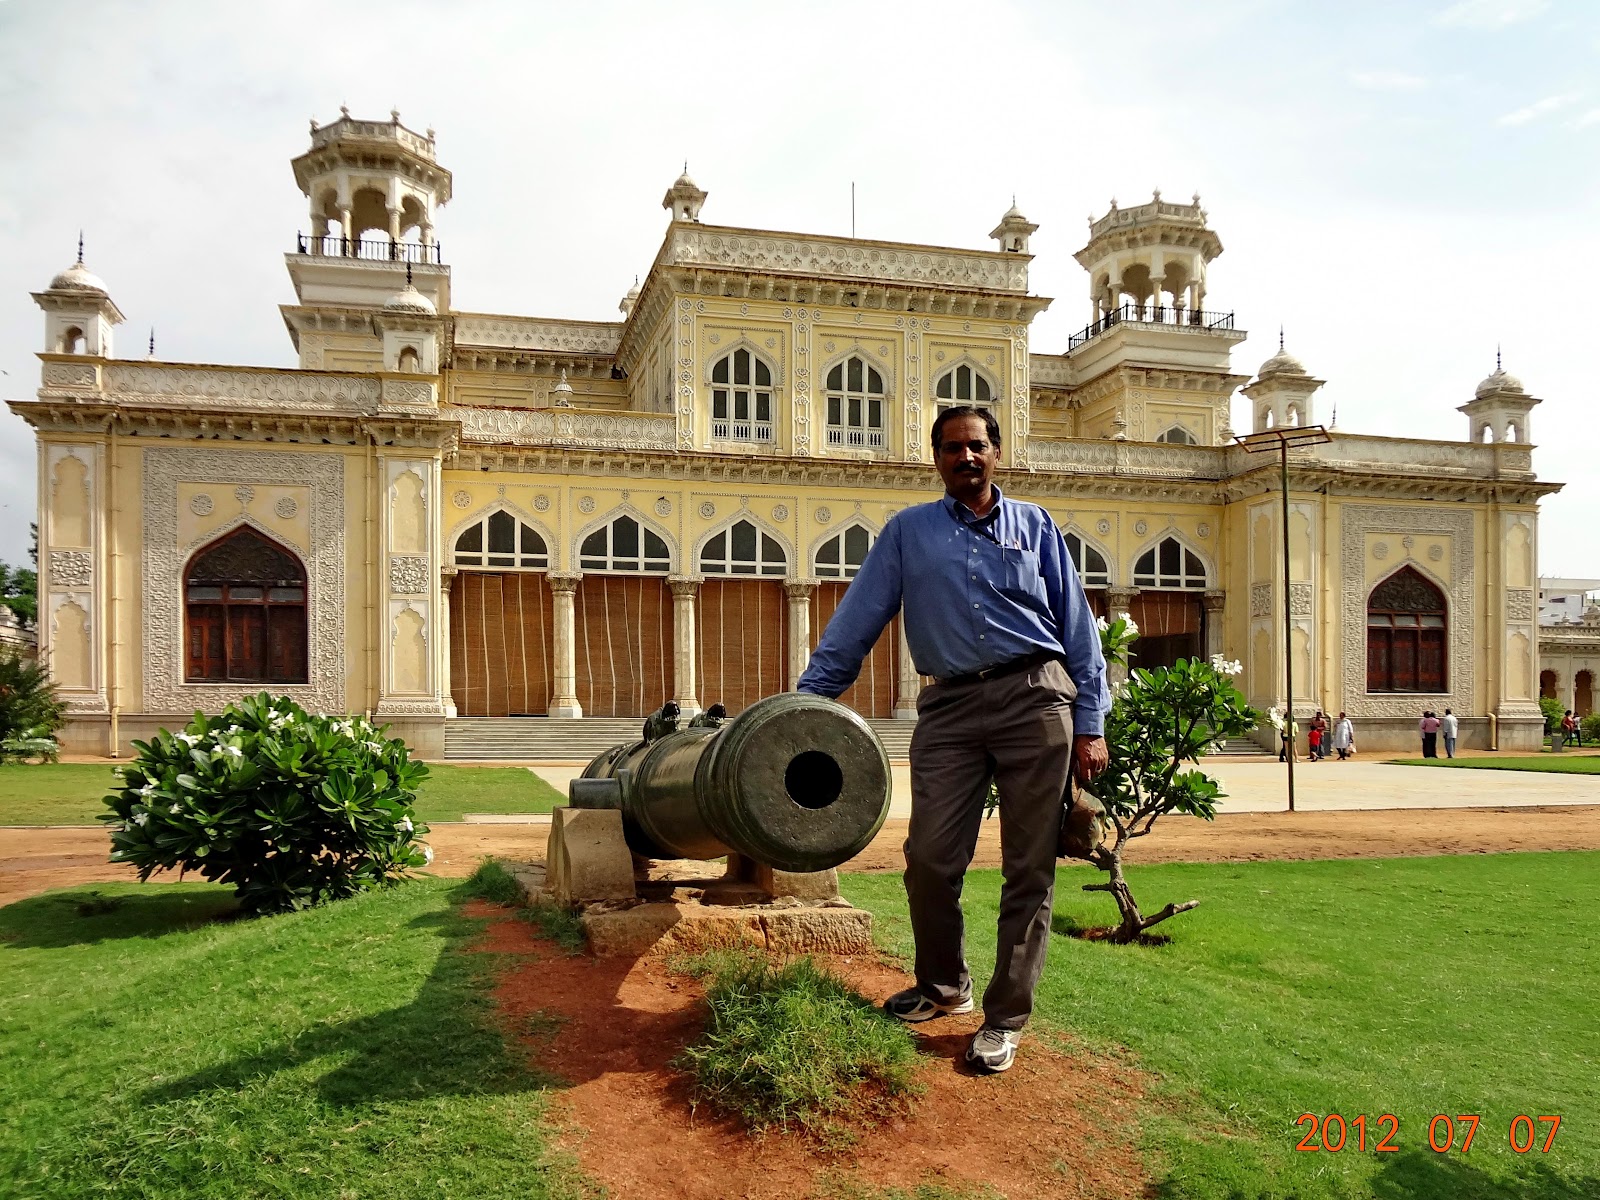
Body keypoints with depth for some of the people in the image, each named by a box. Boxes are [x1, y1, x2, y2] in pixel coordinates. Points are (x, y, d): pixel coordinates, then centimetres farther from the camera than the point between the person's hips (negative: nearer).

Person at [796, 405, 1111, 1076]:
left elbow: (1077, 626, 11)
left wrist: (1090, 724, 3)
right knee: (929, 857, -2)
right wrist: (805, 702, 4)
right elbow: (856, 622, 10)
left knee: (1028, 868, 1)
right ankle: (944, 985, 24)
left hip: (1036, 699, 0)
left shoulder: (1034, 526, 14)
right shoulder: (907, 532, 13)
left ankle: (1006, 1018, 14)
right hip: (950, 706, 1)